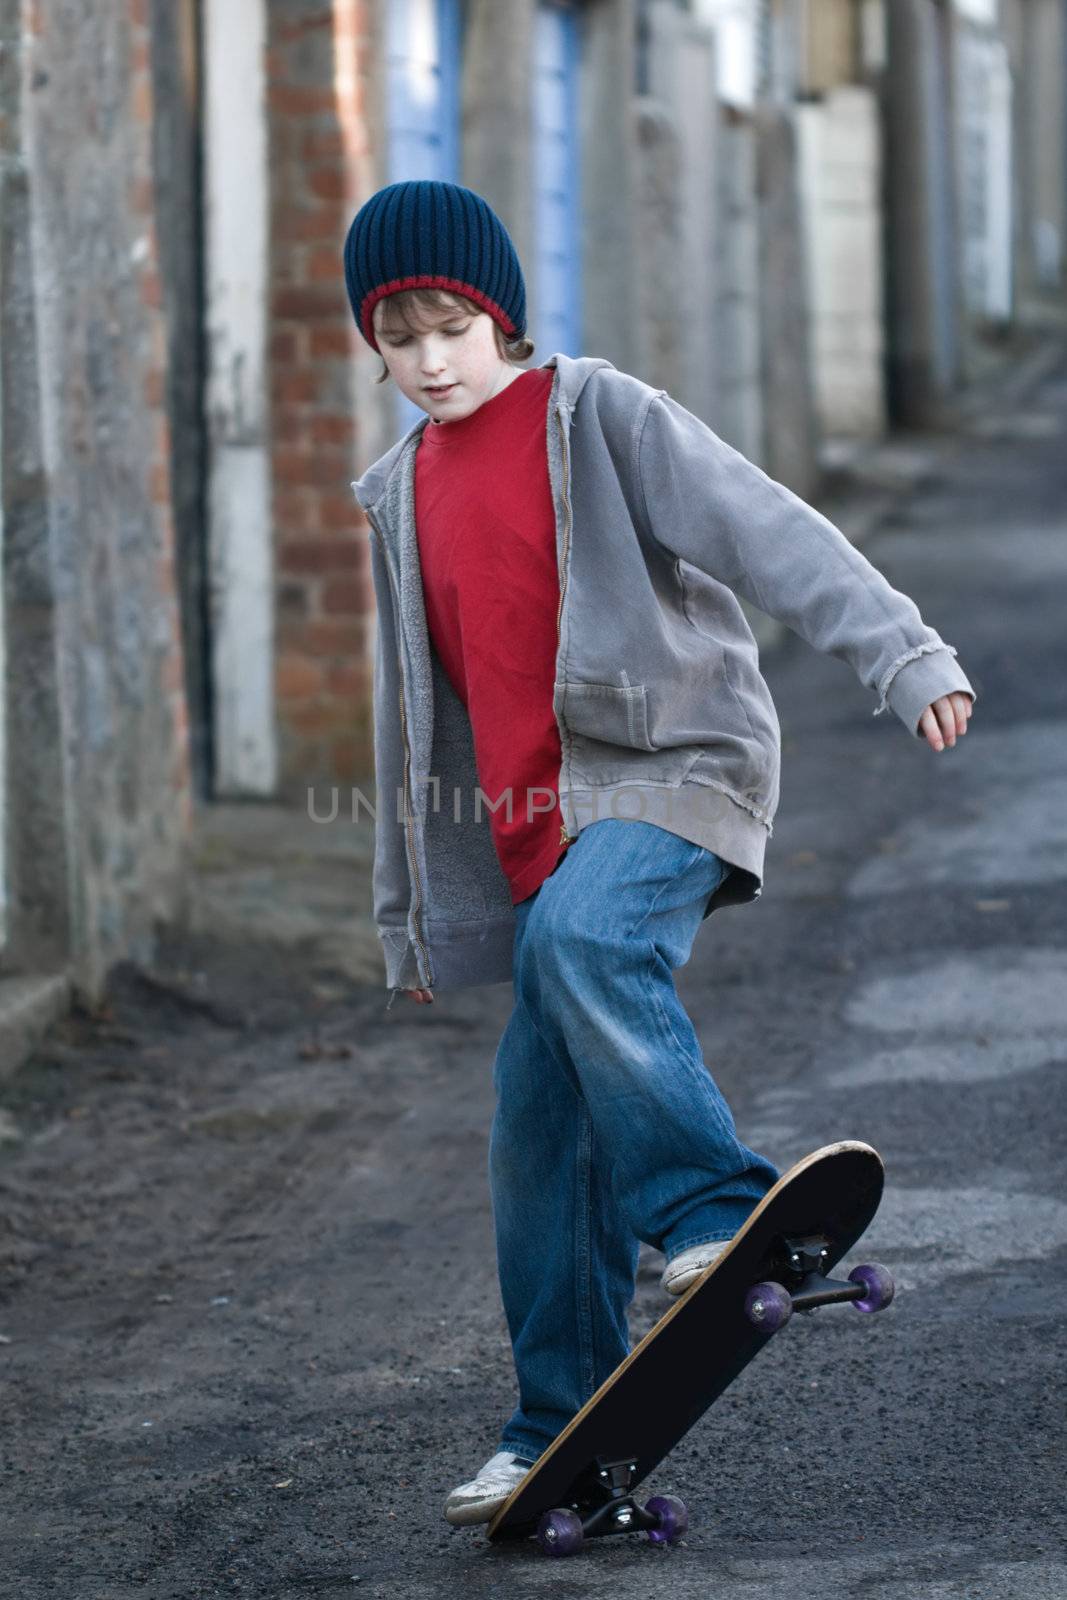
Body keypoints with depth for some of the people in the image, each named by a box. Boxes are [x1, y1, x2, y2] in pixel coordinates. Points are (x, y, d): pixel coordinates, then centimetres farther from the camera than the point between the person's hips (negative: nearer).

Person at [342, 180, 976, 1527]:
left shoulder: (600, 417, -2)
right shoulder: (401, 492, 15)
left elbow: (770, 533, -12)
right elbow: (412, 711, 22)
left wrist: (905, 657, -25)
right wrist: (408, 914, 24)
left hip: (674, 767, -6)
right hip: (535, 828, 6)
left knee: (583, 938, -37)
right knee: (538, 1133, 2)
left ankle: (713, 1214, -36)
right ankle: (560, 1431, 10)